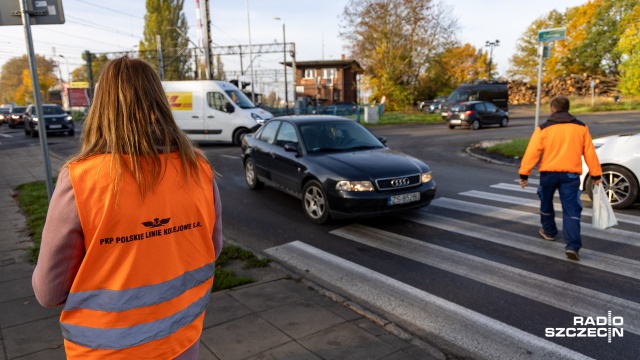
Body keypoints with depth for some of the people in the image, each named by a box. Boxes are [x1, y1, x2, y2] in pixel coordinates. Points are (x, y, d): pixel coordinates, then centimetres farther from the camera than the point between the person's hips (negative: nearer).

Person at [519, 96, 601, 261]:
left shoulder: (543, 129, -3)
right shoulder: (581, 127, 5)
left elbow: (532, 153, -9)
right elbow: (590, 153, 6)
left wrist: (524, 174, -7)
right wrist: (596, 174, 13)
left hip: (548, 173, -1)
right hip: (571, 174, 1)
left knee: (546, 203, 23)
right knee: (571, 210, -2)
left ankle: (549, 231, 41)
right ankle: (573, 246, -15)